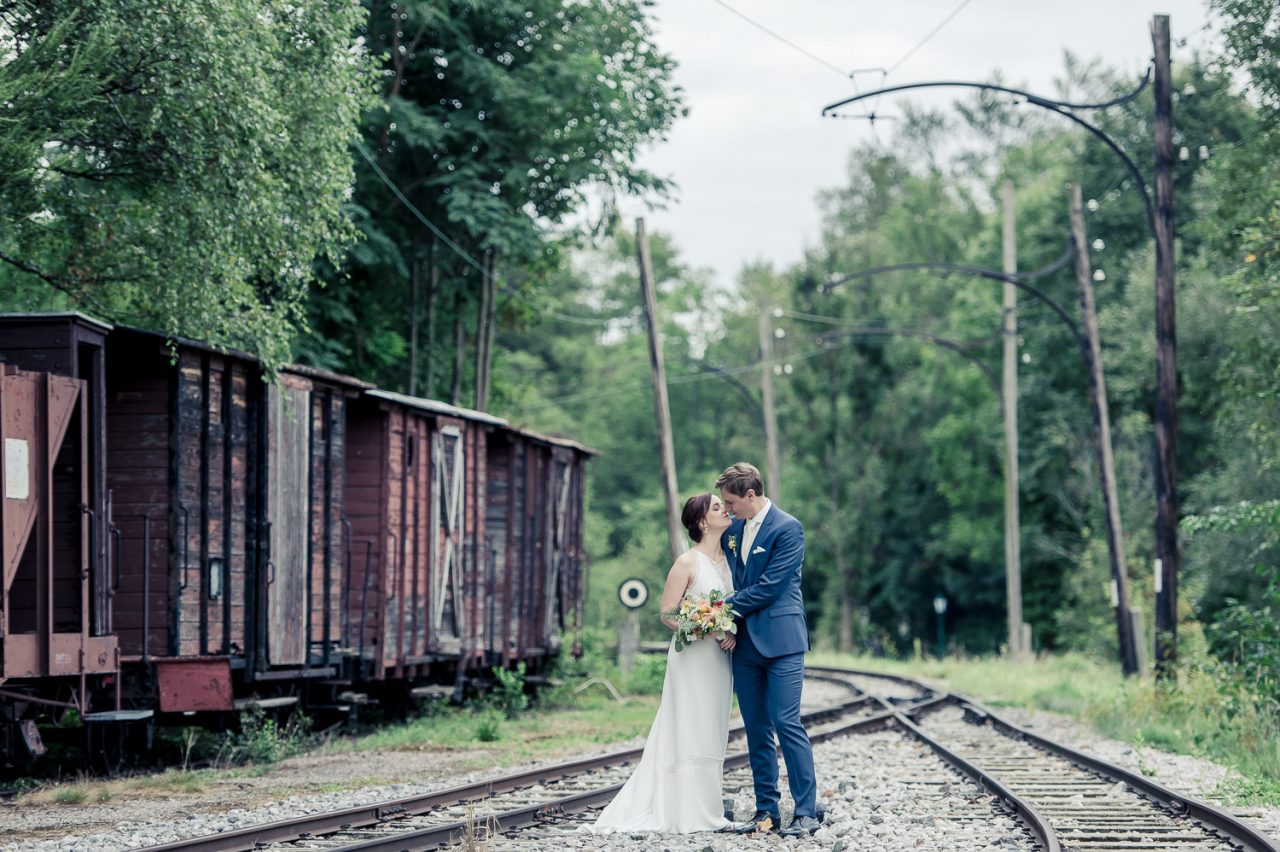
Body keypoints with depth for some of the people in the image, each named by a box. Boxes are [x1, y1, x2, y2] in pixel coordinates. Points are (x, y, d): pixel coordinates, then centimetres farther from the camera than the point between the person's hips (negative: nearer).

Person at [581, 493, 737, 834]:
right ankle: (688, 814, -2)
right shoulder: (687, 563, -10)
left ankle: (708, 811, 14)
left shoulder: (728, 559, 9)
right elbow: (667, 614, -10)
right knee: (689, 732, -5)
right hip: (692, 658, -7)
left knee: (712, 734, 9)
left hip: (719, 660, 7)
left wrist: (732, 633, -5)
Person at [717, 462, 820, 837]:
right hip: (745, 644, 7)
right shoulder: (731, 530, 12)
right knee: (756, 730, 7)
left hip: (780, 640, -7)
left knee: (787, 723, -11)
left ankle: (806, 812, -8)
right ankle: (766, 810, 12)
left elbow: (769, 586, -15)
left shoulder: (788, 528, -9)